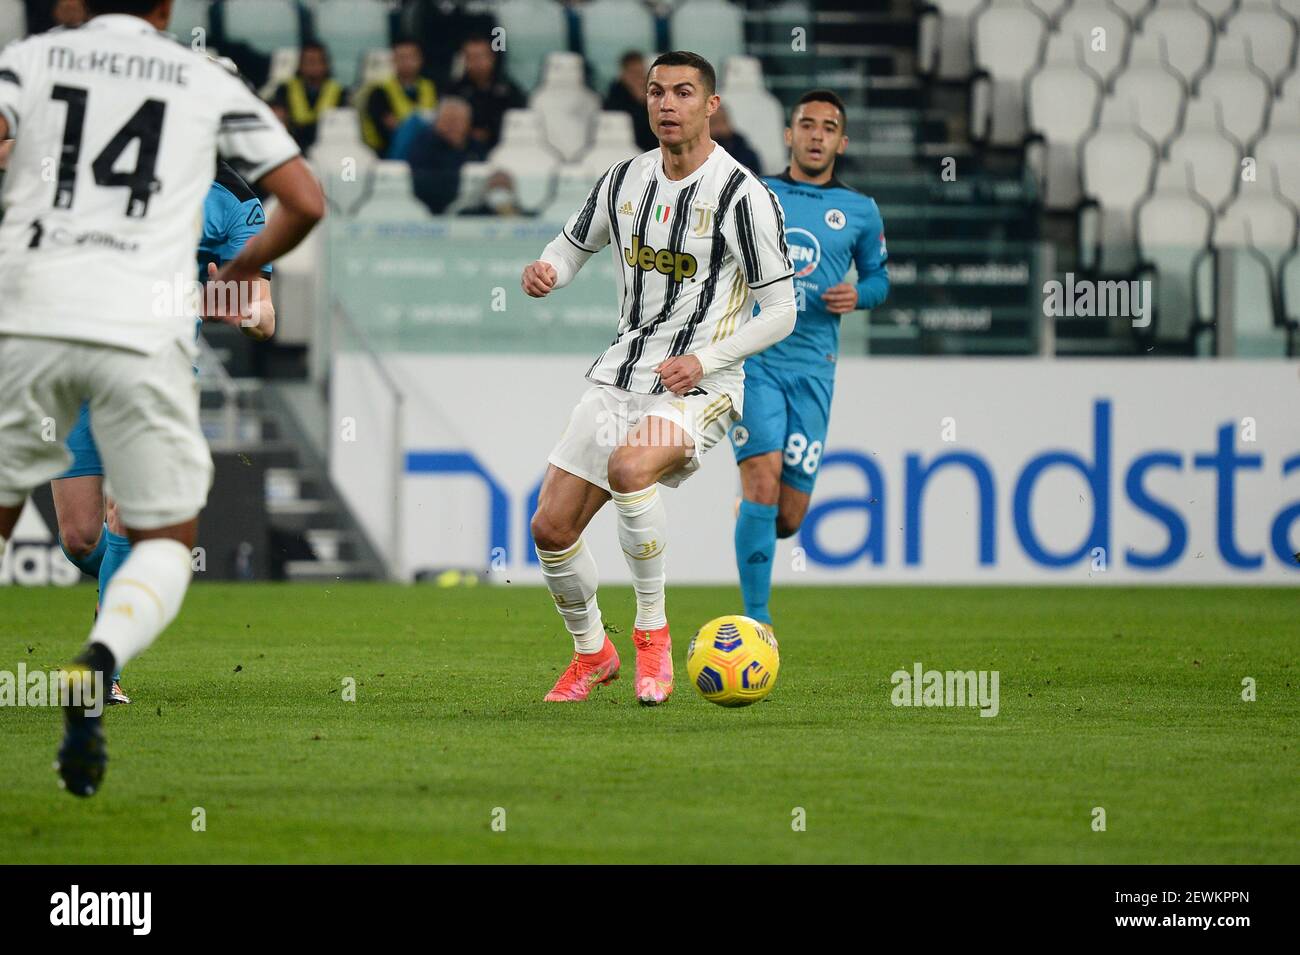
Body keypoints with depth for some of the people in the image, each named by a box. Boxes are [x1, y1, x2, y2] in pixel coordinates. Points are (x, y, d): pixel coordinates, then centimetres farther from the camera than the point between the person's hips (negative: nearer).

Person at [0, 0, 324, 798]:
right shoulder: (208, 83, 13)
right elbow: (306, 201, 10)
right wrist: (243, 270, 28)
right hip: (142, 333, -1)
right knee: (167, 540, 11)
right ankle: (100, 660, -18)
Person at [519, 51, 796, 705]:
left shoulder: (742, 196, -11)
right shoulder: (625, 180, 6)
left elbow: (780, 313, -8)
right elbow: (574, 246, 21)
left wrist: (705, 360, -20)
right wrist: (545, 272, -4)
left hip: (701, 386, -6)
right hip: (619, 375, 6)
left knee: (628, 465, -36)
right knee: (551, 528, -1)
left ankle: (652, 631, -19)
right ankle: (591, 652, 26)